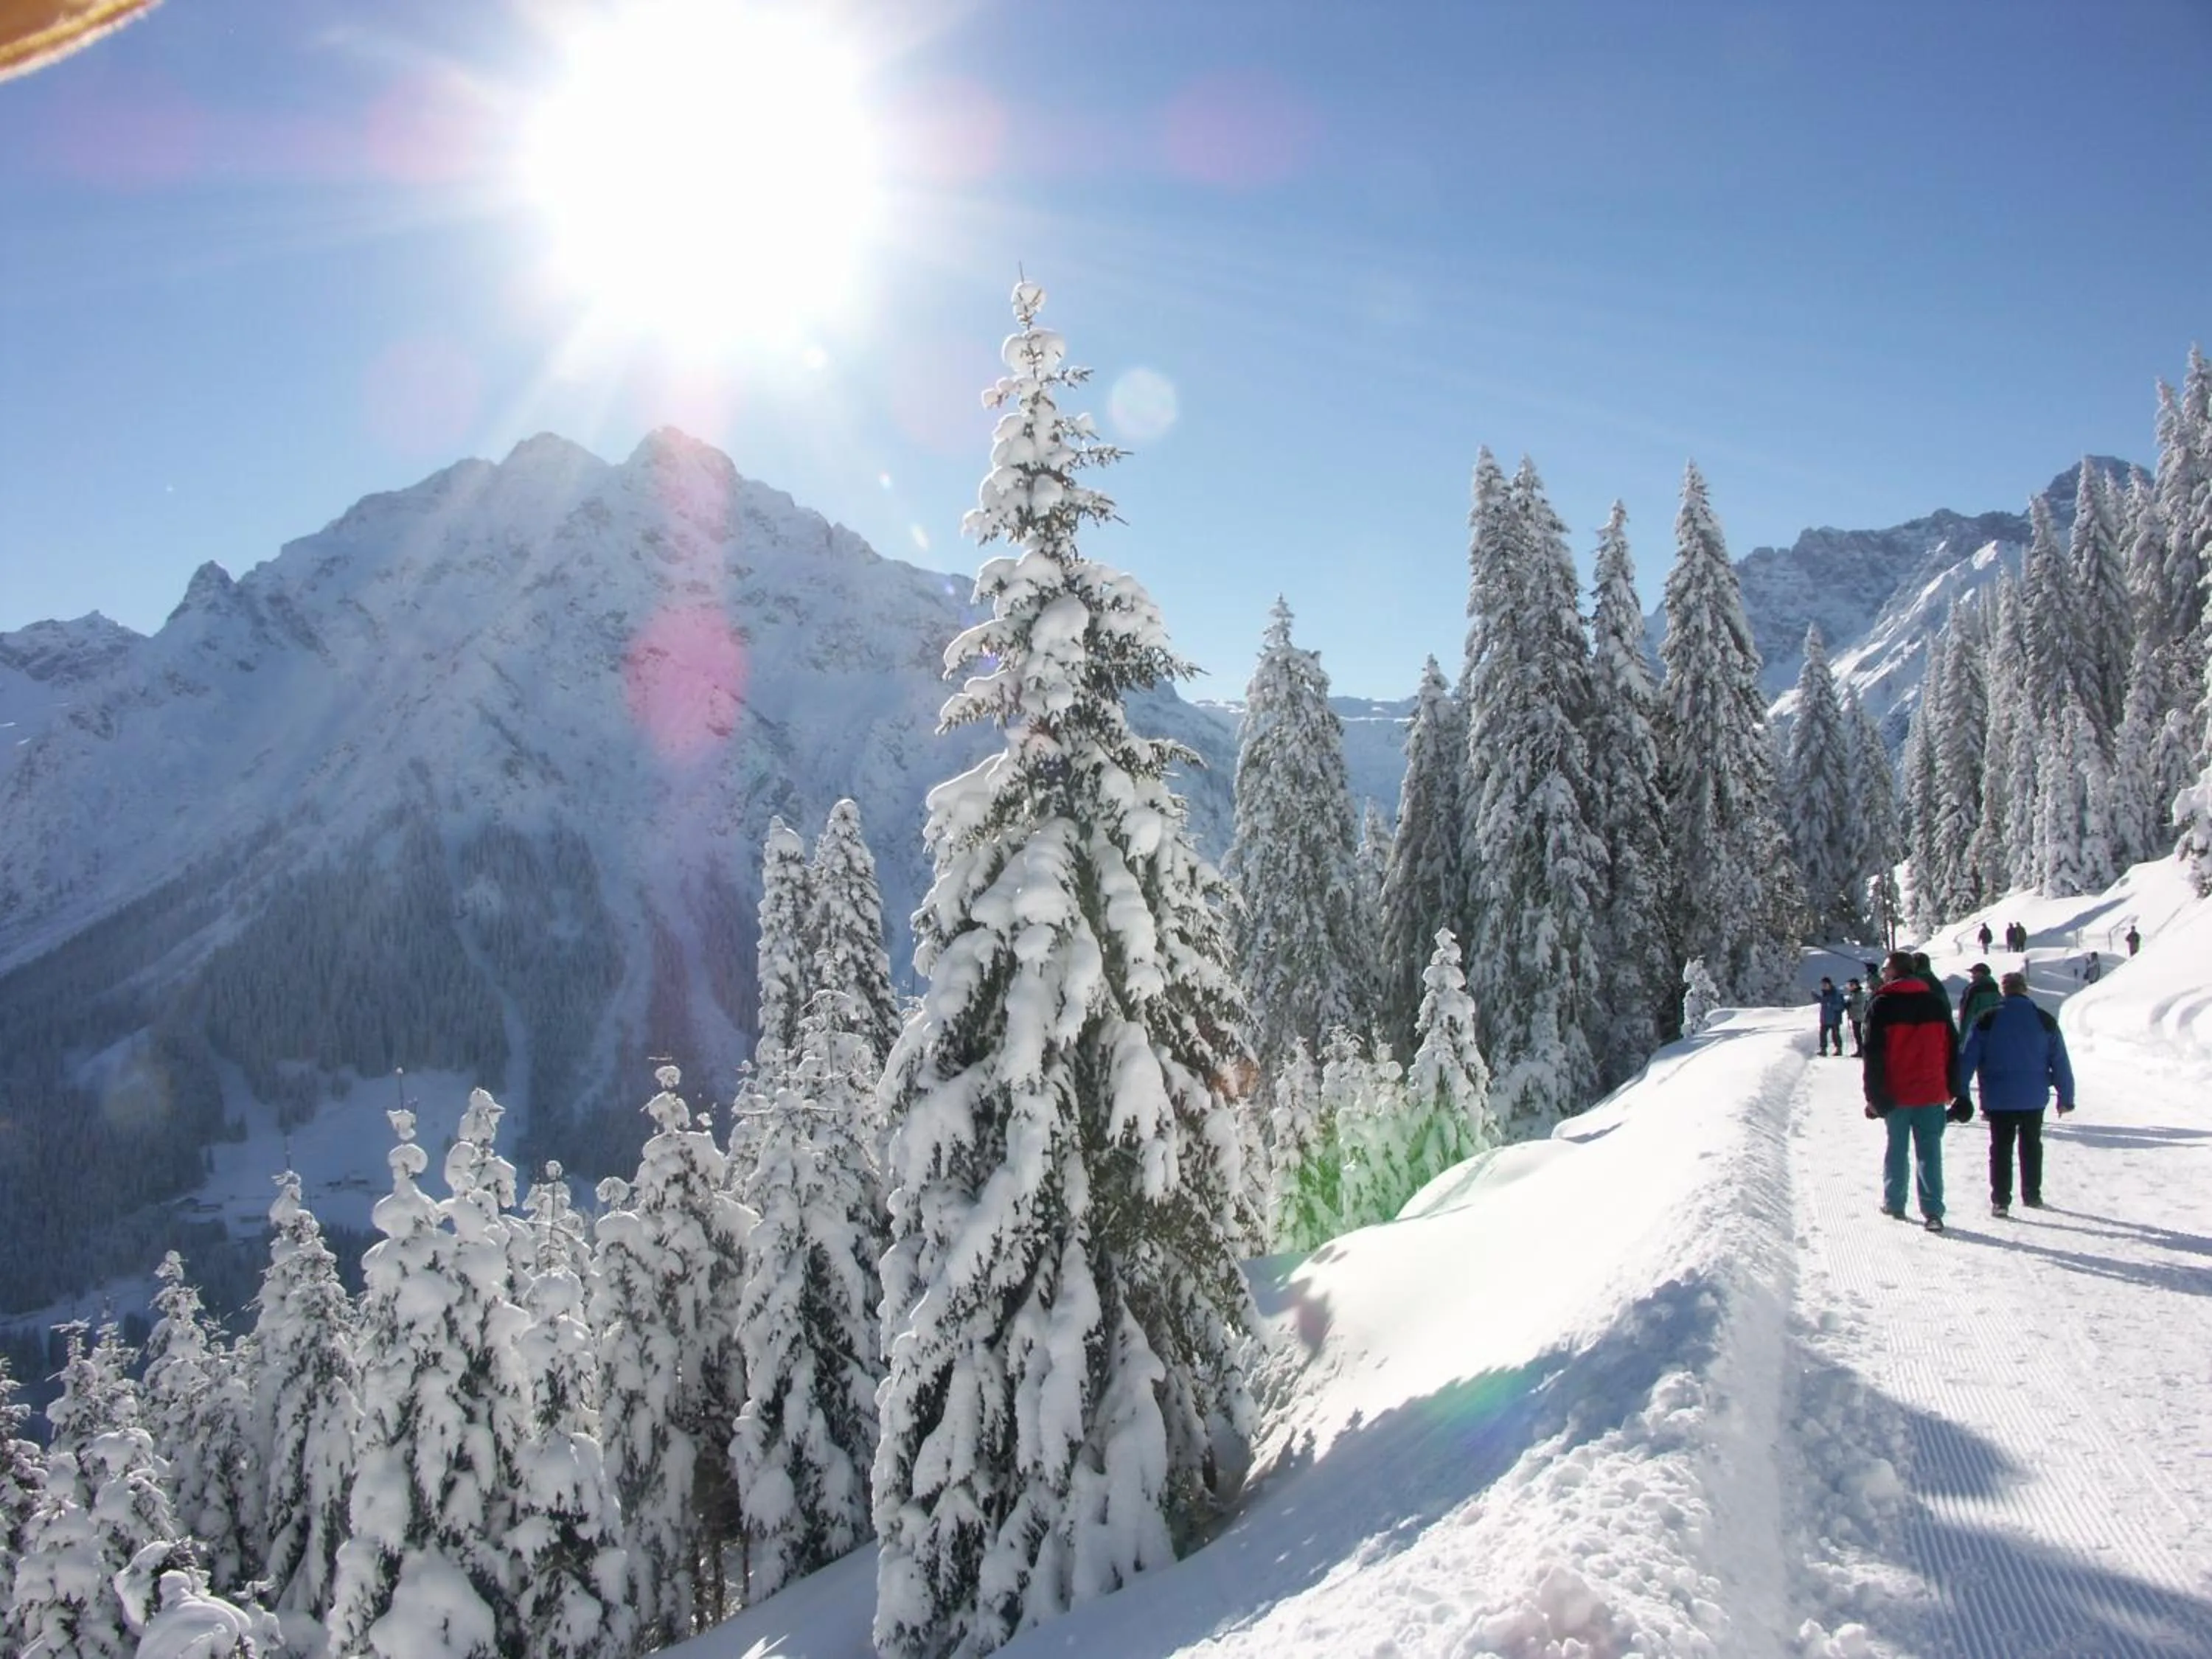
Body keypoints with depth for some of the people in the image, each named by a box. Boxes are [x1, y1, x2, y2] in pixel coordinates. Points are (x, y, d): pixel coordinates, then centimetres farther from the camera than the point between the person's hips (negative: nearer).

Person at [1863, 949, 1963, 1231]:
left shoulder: (1882, 1005, -7)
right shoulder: (1937, 1002, 5)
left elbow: (1874, 1055, -8)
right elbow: (1952, 1049, 10)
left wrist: (1874, 1096, -3)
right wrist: (1953, 1091, 16)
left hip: (1896, 1093, -2)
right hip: (1932, 1092, 2)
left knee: (1897, 1149, 11)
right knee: (1929, 1151, 1)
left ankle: (1894, 1204, 18)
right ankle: (1933, 1211, -6)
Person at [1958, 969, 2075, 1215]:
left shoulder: (1987, 1020, -6)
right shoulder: (2045, 1021, 0)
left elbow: (1968, 1059, -7)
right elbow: (2061, 1063, 3)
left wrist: (1961, 1094, -3)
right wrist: (2066, 1098, 9)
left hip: (1999, 1098, -2)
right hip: (2034, 1098, 2)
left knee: (2001, 1147, 4)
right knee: (2031, 1145, 18)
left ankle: (2000, 1201, 1)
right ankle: (2032, 1195, 26)